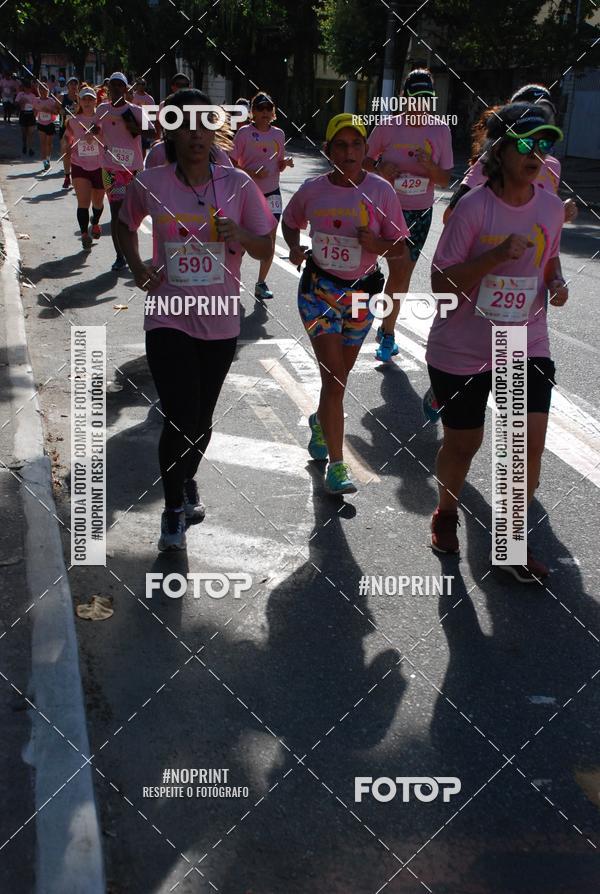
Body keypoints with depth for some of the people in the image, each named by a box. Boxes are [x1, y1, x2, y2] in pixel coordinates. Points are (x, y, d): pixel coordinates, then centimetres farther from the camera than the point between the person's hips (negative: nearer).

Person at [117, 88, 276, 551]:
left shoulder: (238, 184, -6)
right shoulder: (149, 185, -6)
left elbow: (265, 248, 1)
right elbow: (125, 224, 14)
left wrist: (239, 234, -19)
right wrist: (137, 268, -1)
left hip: (220, 321, 2)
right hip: (169, 319, -2)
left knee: (202, 418, 15)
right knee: (180, 419, -8)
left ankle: (188, 480, 45)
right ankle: (174, 508, 15)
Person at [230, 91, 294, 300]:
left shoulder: (278, 134, 7)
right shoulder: (244, 133, -6)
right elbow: (232, 164, -8)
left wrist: (286, 162, -7)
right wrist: (252, 174, -22)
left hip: (271, 193, 4)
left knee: (270, 240, -1)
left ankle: (261, 283, 10)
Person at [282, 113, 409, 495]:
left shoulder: (381, 191, -7)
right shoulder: (312, 189, -4)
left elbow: (401, 247, -4)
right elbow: (290, 221, 16)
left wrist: (377, 244, -24)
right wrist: (295, 248, -4)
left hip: (361, 294, 2)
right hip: (319, 290, -2)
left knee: (340, 374, 17)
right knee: (334, 378, -10)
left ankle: (320, 421, 49)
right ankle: (337, 465, -6)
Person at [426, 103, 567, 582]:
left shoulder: (552, 206, 1)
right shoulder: (473, 207, -15)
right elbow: (441, 282, -16)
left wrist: (557, 282, -3)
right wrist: (496, 256, -28)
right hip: (462, 350, -3)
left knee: (530, 442, -6)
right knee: (463, 443, 11)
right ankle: (446, 514, 40)